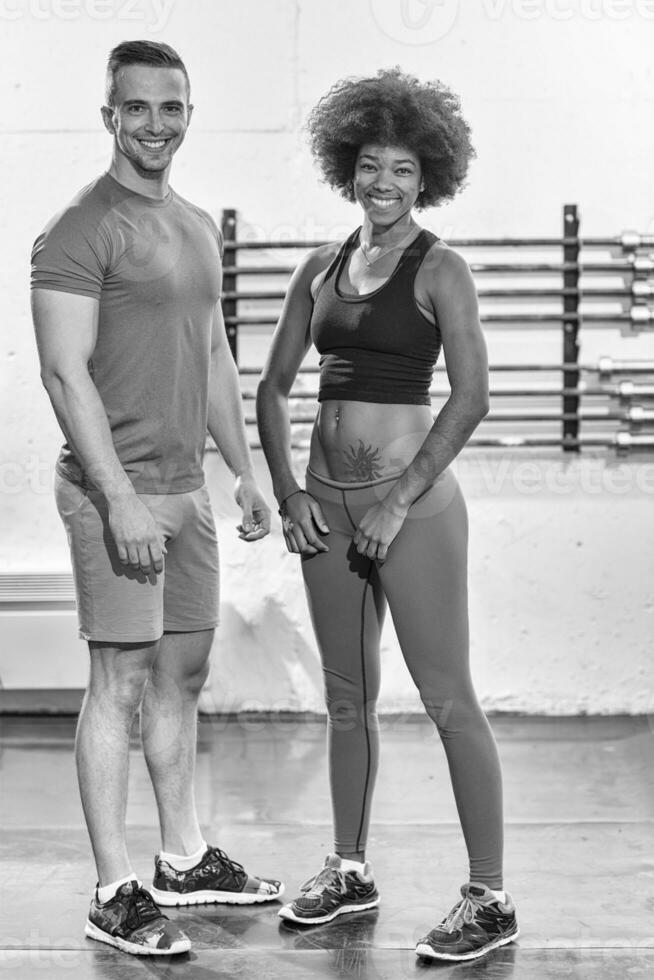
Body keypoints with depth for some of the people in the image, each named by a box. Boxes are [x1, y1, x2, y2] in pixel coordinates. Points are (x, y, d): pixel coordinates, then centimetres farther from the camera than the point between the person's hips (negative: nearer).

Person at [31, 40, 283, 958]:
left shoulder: (199, 227, 15)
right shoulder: (82, 230, -11)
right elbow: (66, 372, -17)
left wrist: (245, 469, 17)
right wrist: (120, 499, -22)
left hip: (186, 487, 8)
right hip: (117, 490, -8)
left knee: (183, 674, 14)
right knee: (120, 681, -5)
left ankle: (185, 859, 27)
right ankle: (116, 896, 2)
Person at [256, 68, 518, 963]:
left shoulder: (439, 270, -6)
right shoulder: (321, 270, 11)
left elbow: (471, 396, -14)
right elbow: (274, 385, 15)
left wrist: (400, 501, -16)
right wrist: (287, 491, 4)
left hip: (411, 502, -6)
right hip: (326, 505, 6)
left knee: (449, 701, -4)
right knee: (347, 697, 15)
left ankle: (490, 900, 2)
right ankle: (350, 870, 29)